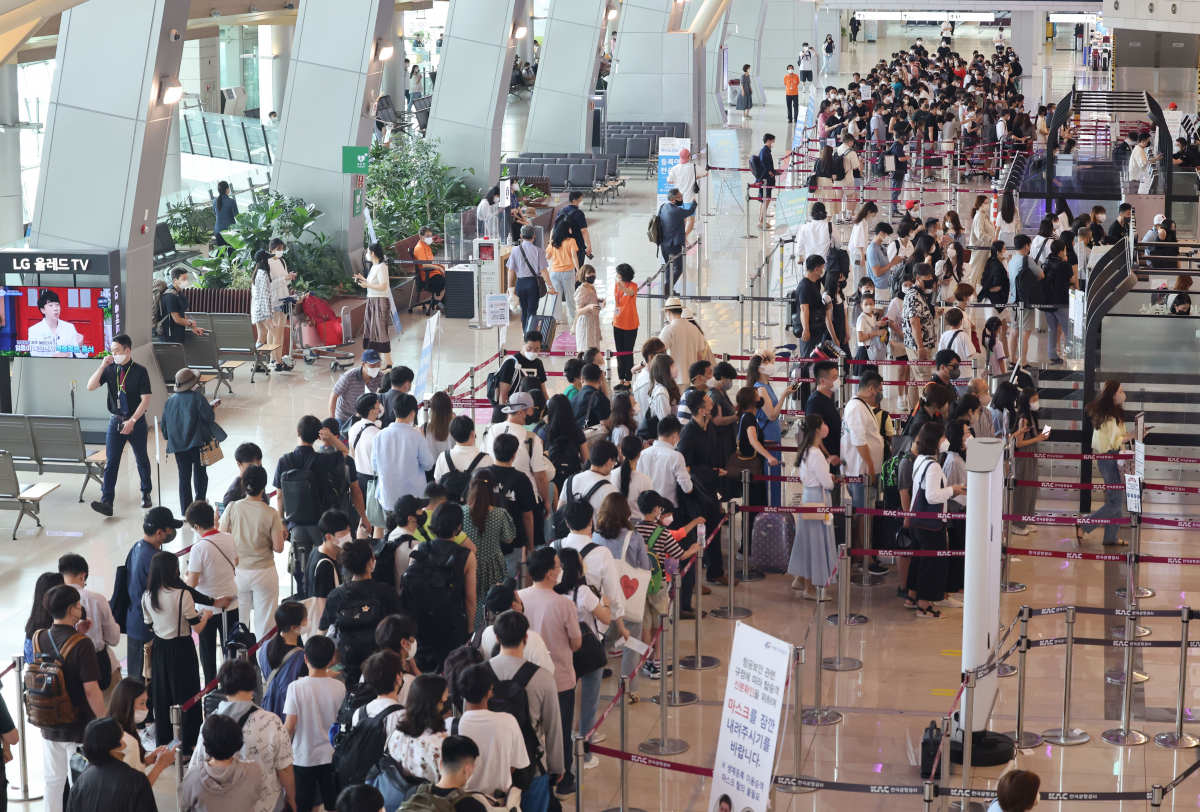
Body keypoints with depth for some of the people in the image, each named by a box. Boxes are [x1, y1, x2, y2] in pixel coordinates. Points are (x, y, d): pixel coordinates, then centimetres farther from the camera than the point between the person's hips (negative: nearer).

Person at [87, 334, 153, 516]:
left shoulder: (139, 371, -9)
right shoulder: (110, 370, 0)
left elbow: (145, 400, -12)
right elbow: (90, 387, -8)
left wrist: (132, 421, -19)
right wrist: (102, 366, -15)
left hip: (136, 422, -2)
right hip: (115, 422, 2)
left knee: (142, 460, 14)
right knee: (111, 463, -6)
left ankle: (146, 494, 33)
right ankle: (106, 502, -12)